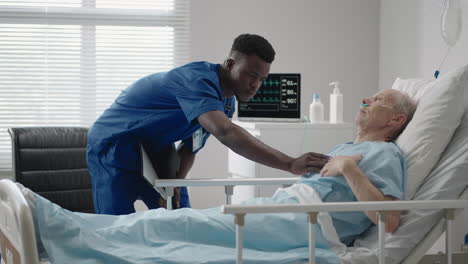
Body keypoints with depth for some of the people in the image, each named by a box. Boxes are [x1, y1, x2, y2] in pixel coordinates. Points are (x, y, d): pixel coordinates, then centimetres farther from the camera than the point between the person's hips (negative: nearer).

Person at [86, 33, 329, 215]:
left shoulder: (226, 103, -1)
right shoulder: (199, 80, -32)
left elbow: (190, 148, 4)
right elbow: (226, 133, -49)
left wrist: (174, 185, -16)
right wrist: (290, 165, -56)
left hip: (154, 151, 9)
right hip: (114, 146, -9)